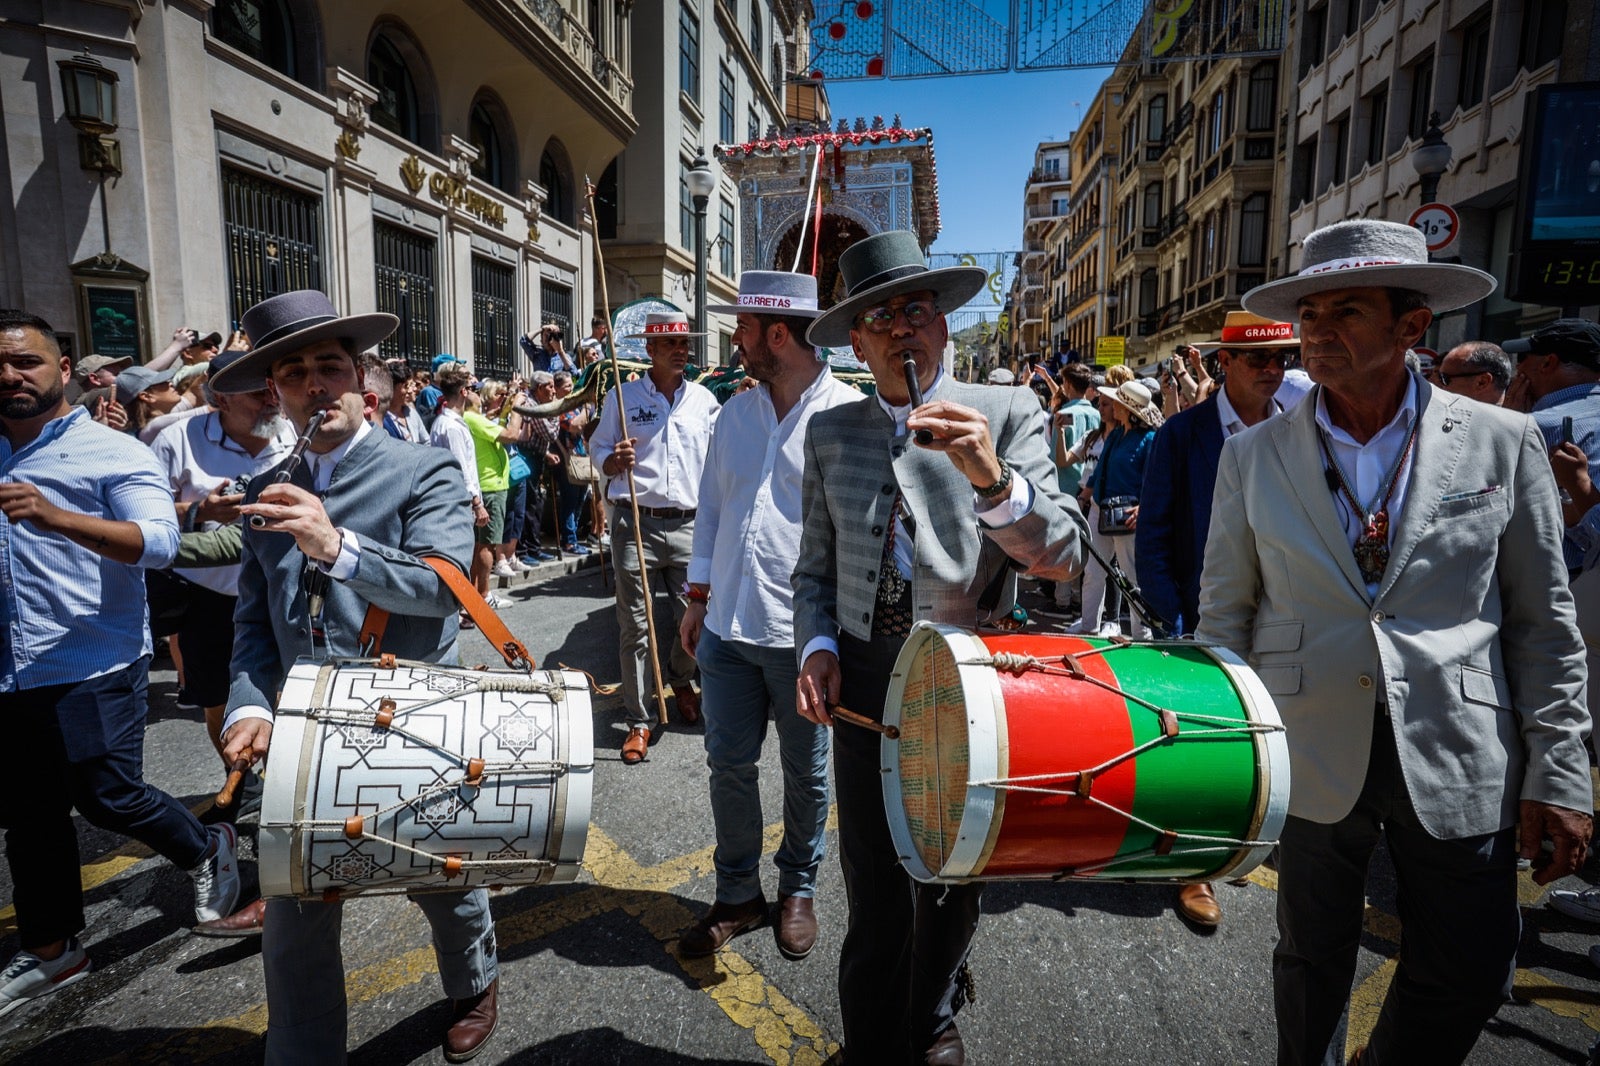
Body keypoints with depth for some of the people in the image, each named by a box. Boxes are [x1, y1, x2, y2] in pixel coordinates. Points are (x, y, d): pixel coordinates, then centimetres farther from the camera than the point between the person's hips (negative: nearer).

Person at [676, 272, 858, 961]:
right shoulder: (735, 413, 9)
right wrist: (698, 601, 13)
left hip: (804, 631, -5)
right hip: (728, 624, 5)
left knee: (805, 773, 14)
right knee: (728, 764, 13)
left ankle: (798, 890, 37)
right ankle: (737, 893, 33)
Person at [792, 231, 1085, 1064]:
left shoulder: (1009, 415, -3)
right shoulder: (830, 433, 4)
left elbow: (1061, 559, -12)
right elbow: (815, 568, 9)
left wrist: (991, 478, -28)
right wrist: (817, 645, -8)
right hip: (864, 686, 1)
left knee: (950, 886, 19)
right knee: (872, 895, 7)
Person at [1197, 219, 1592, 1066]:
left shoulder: (1501, 442, -2)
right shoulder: (1253, 456, -2)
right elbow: (1224, 614, 2)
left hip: (1459, 764, 1)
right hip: (1311, 756, 0)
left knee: (1467, 980, 14)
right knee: (1311, 965, 16)